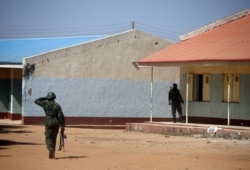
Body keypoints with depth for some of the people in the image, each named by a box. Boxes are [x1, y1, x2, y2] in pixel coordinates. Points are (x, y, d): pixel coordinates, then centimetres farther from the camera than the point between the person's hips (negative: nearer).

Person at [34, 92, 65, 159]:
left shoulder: (45, 104, -5)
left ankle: (51, 149, -26)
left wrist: (44, 98, 16)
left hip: (48, 123, -2)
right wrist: (62, 126, -3)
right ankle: (52, 153, 20)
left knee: (48, 138, 3)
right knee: (53, 138, 15)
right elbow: (61, 116, -9)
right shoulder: (57, 106, -4)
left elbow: (36, 101, 11)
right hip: (56, 123, 2)